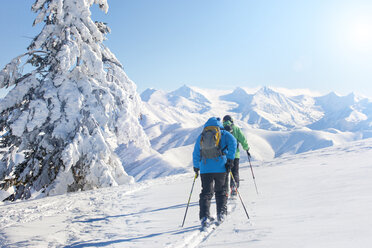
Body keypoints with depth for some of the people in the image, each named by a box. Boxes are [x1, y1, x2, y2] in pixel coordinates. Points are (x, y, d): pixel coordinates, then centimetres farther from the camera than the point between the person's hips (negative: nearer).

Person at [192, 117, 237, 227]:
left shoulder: (201, 136, 17)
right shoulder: (223, 134, 9)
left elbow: (196, 154, 18)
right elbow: (233, 142, -10)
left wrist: (196, 167, 28)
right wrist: (230, 159, -9)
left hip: (205, 169, 2)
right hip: (221, 168, -1)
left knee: (206, 193, 6)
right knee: (221, 192, 16)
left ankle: (204, 217, -5)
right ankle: (221, 213, 10)